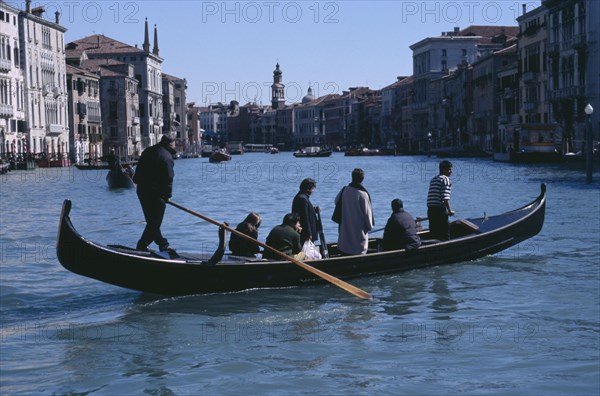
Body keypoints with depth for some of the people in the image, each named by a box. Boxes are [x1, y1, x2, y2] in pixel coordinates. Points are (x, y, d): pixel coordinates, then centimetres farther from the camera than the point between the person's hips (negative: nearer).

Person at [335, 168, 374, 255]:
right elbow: (367, 211, -10)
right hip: (359, 228, -5)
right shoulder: (363, 194, -16)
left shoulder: (344, 190, -3)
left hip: (345, 227, 5)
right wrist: (370, 226, 3)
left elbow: (336, 201, 14)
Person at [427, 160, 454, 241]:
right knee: (445, 232, -2)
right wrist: (449, 210, -10)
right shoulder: (446, 179, -4)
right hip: (440, 210, -8)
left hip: (430, 209, 8)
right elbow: (445, 198, -15)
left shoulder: (433, 179, 21)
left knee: (434, 232, 12)